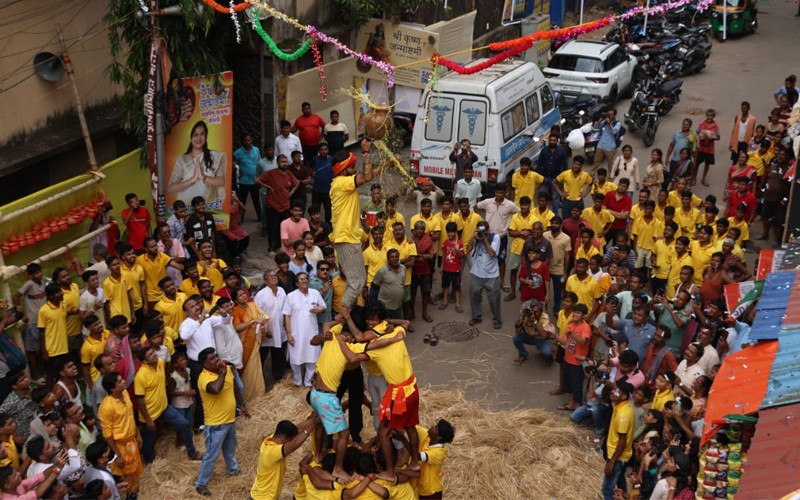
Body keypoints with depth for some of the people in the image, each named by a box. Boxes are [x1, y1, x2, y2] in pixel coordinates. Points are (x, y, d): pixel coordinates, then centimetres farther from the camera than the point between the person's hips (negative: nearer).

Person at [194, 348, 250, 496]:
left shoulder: (227, 369, -3)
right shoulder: (204, 378, -28)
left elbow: (234, 388, 14)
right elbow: (216, 389, -50)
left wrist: (242, 405, 17)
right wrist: (223, 372, -37)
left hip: (230, 419, 8)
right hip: (215, 424, -7)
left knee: (230, 448, 29)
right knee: (211, 455, 3)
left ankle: (233, 469, 53)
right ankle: (200, 483, 19)